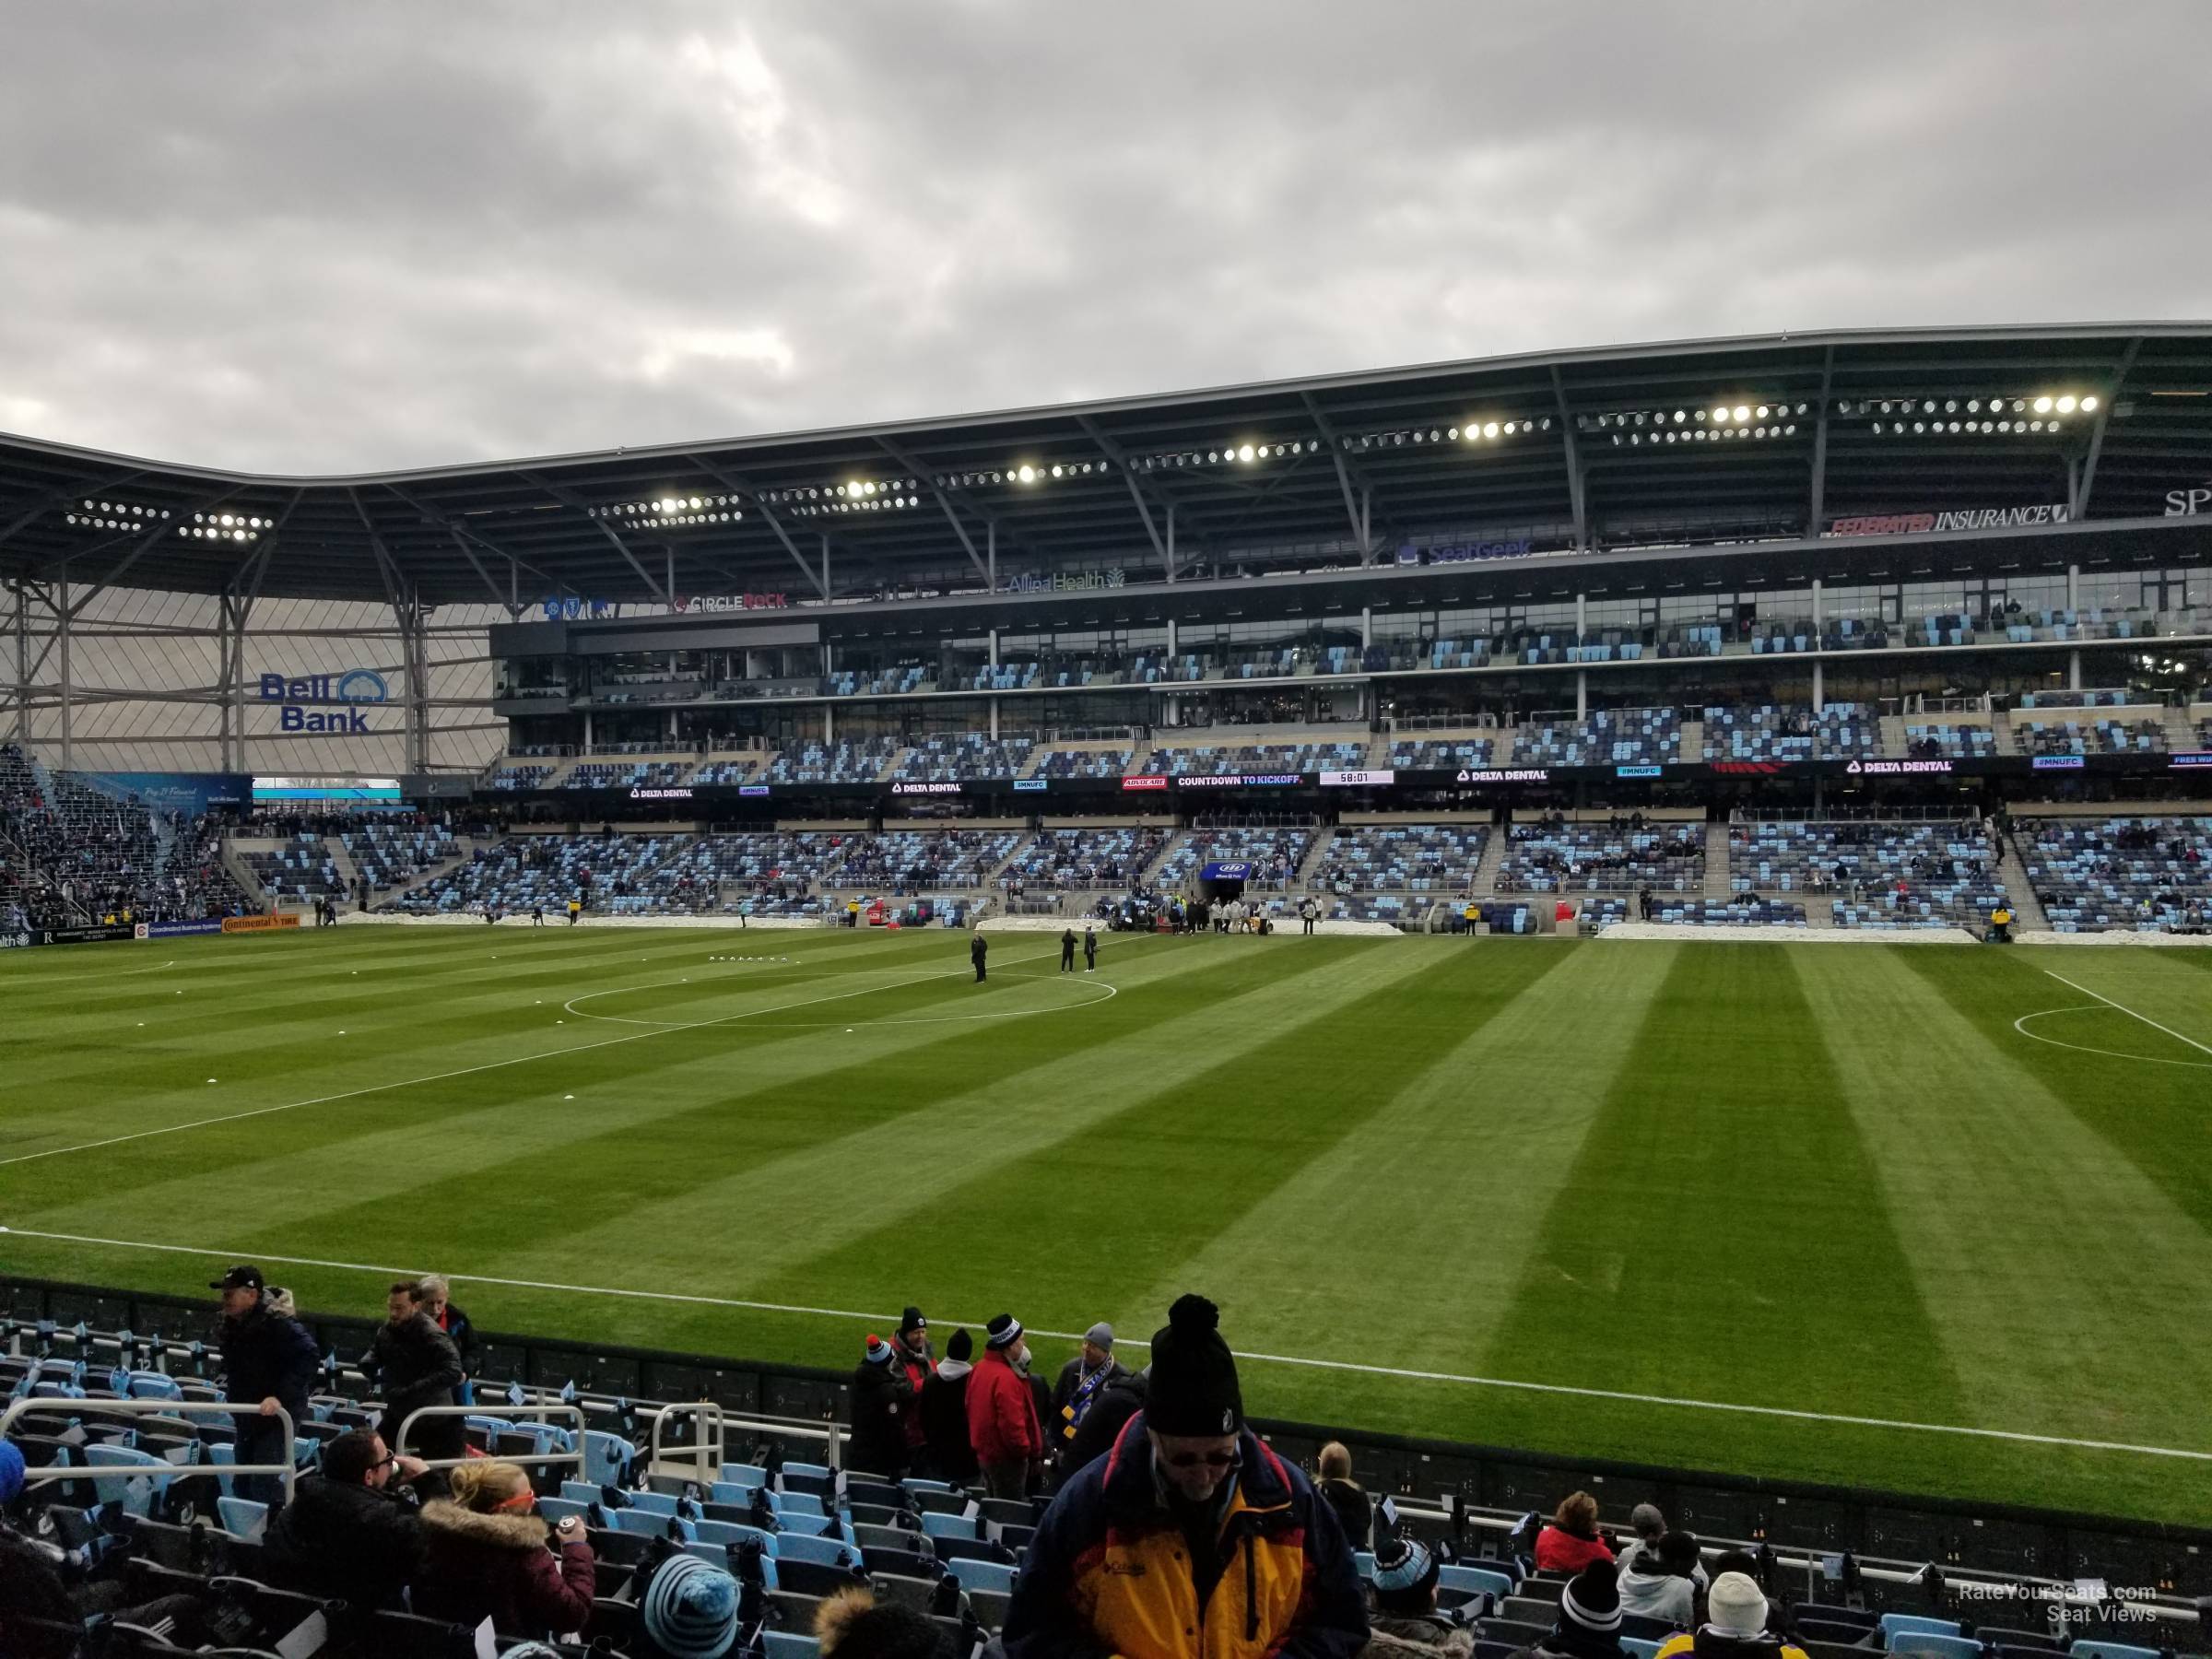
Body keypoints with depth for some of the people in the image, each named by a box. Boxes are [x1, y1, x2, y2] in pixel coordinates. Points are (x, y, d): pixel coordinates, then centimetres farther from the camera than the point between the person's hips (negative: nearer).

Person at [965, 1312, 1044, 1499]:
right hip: (1006, 1459, -9)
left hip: (983, 1453, 9)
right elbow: (1012, 1425, -27)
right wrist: (1025, 1450, -12)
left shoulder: (980, 1368, 4)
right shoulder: (1006, 1378, -26)